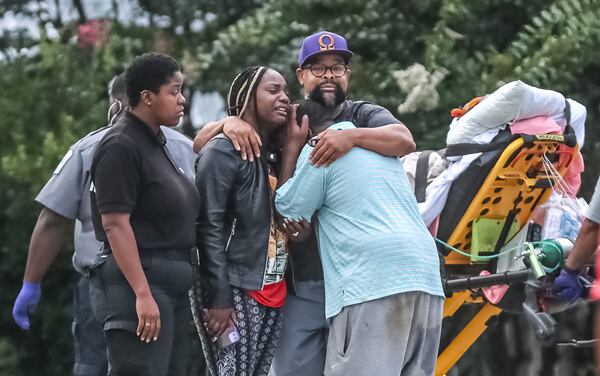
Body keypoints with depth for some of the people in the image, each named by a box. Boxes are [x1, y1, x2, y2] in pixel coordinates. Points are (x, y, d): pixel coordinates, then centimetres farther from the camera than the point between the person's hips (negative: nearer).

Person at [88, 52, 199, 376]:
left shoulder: (157, 143, 16)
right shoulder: (121, 147, -13)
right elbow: (115, 225, -20)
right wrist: (142, 295, -24)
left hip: (172, 285, 10)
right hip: (137, 280, -10)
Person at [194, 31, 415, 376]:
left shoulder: (364, 116, 6)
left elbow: (405, 141, -15)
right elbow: (201, 143, 12)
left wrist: (353, 136, -32)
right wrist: (229, 123, -12)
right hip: (302, 282, 2)